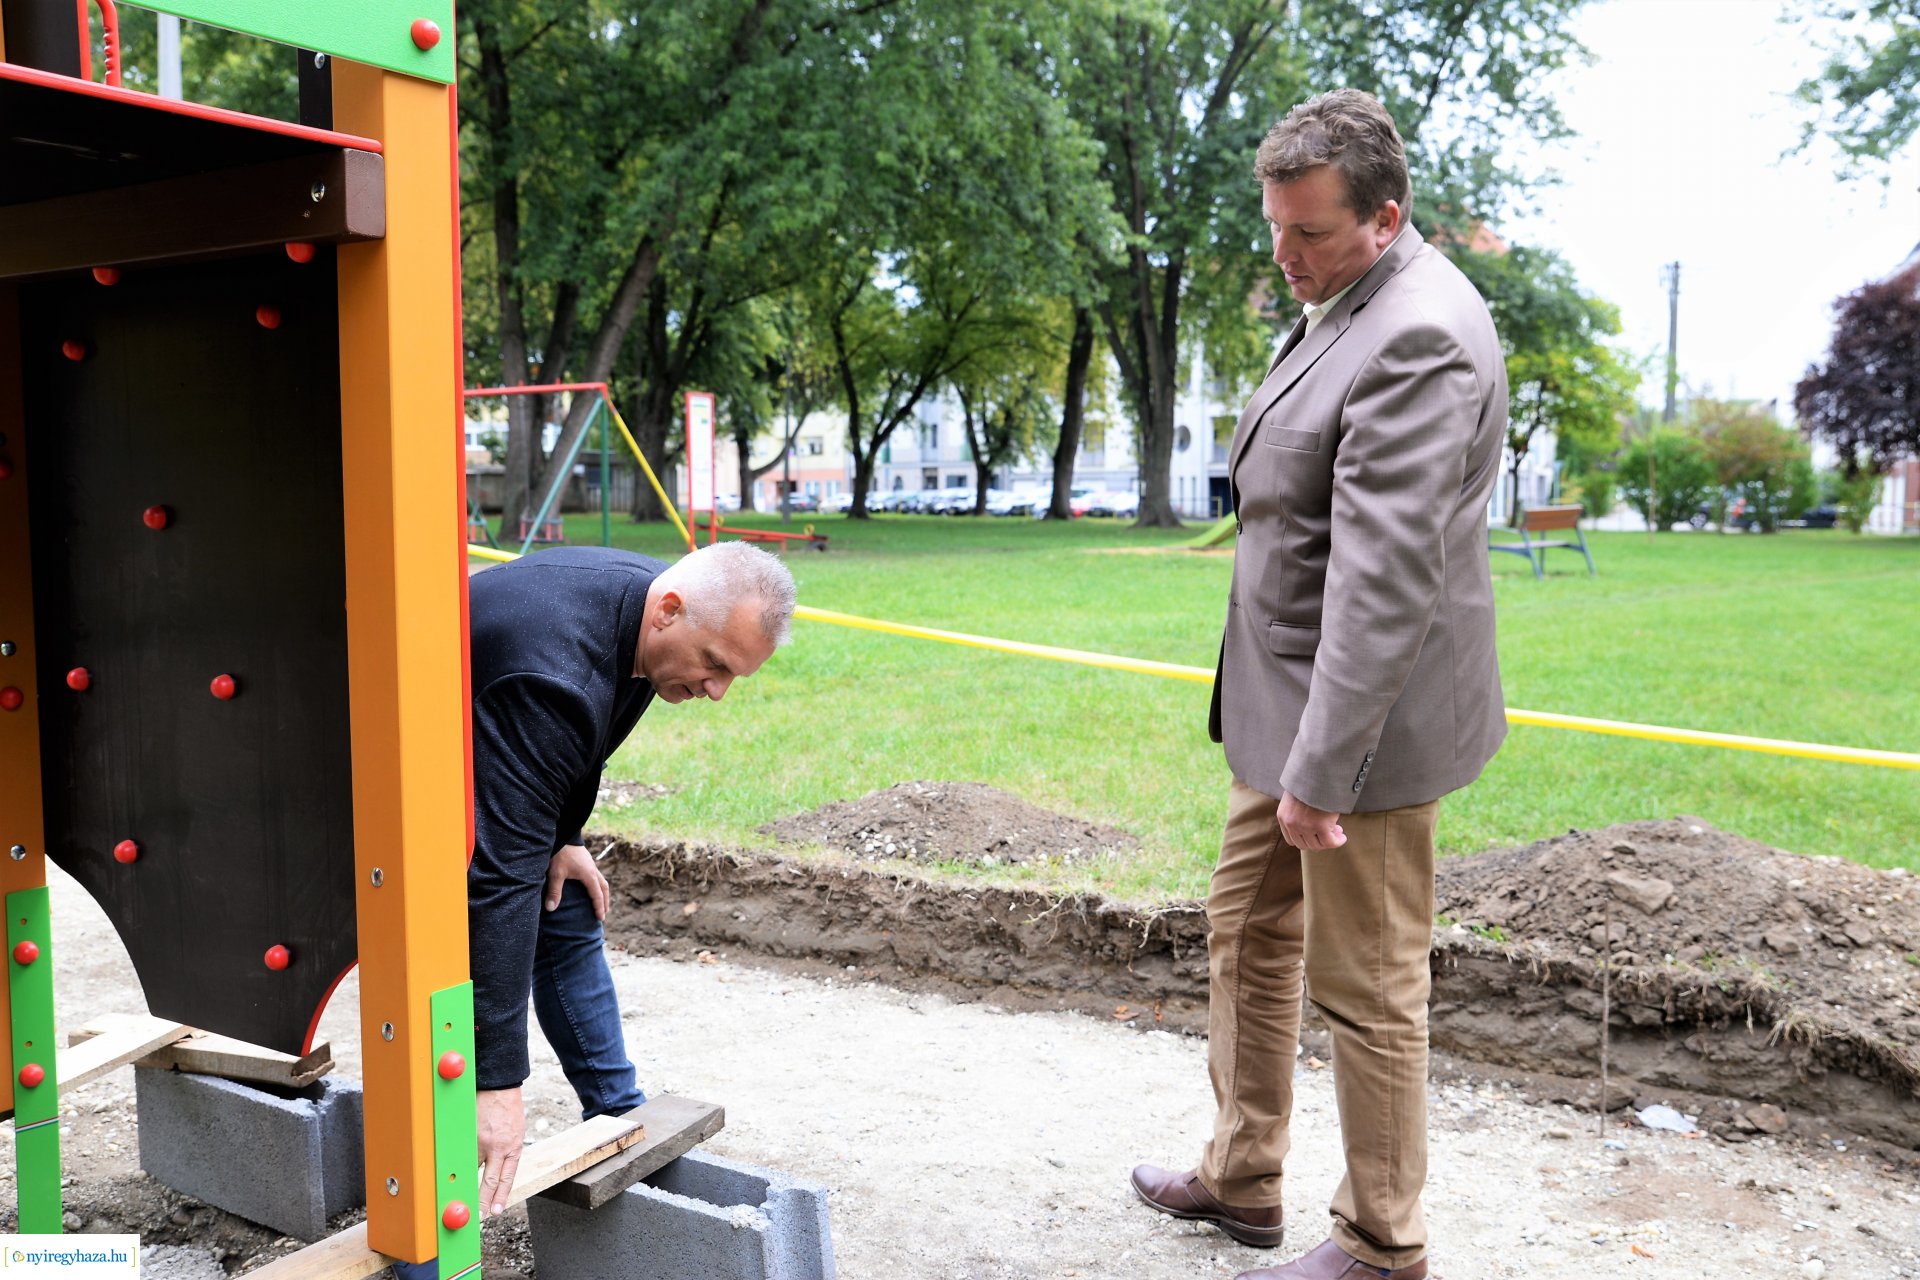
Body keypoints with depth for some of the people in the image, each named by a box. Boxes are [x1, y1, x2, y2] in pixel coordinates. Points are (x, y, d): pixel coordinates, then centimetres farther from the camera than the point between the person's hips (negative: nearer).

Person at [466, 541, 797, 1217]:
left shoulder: (645, 598, -17)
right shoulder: (553, 677, -44)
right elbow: (500, 878, -47)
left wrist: (563, 838, -4)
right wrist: (497, 1081, -47)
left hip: (501, 756, 8)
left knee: (569, 917, 10)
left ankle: (619, 1119, 23)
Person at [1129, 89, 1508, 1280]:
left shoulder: (1419, 337, -22)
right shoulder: (1349, 305, 11)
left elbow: (1384, 580, -27)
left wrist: (1322, 769, -25)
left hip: (1362, 719, -10)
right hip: (1292, 701, 10)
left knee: (1368, 989, 4)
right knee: (1247, 935, 20)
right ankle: (1242, 1179, 37)